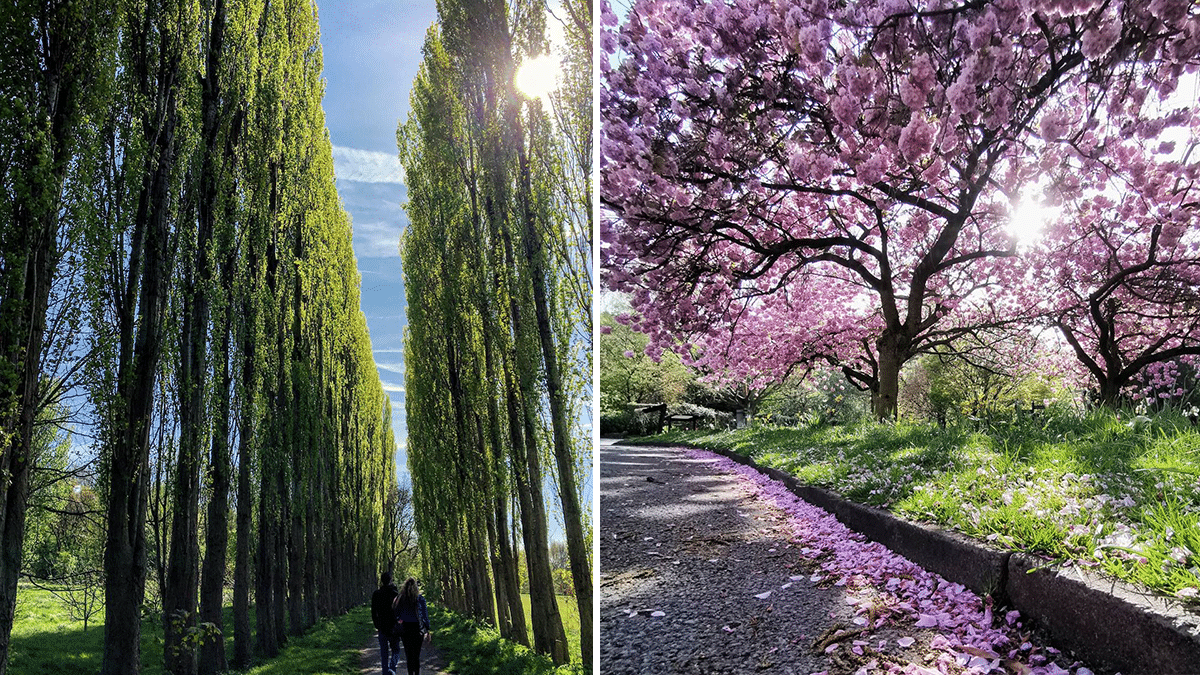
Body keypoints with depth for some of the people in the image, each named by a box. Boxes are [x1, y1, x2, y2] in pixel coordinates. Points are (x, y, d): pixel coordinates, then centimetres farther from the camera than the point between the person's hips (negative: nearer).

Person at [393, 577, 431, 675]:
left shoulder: (401, 598, -1)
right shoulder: (420, 598, -6)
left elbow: (397, 615, 4)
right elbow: (425, 614, -5)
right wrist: (427, 629, 1)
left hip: (405, 628, 2)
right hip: (417, 628, -2)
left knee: (409, 653, 12)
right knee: (416, 654, 6)